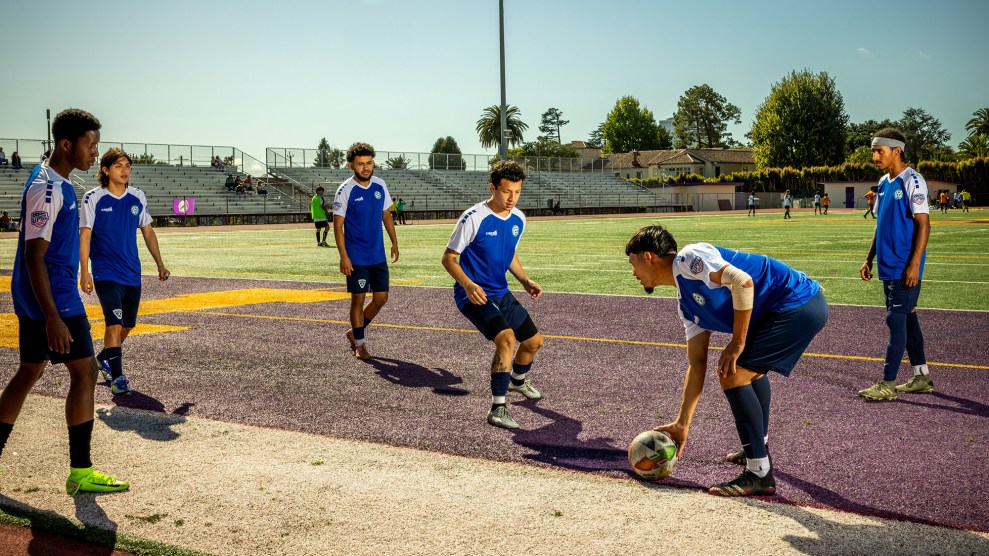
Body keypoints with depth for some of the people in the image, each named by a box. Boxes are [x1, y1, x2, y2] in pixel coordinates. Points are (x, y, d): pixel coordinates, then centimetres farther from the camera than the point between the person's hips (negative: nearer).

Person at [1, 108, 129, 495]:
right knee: (84, 372, -5)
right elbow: (34, 257, -23)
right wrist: (53, 318, -26)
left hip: (34, 299, 10)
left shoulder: (55, 182, 12)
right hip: (53, 299, -10)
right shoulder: (48, 189, -19)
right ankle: (80, 473, 1)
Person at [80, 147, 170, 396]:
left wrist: (160, 264, 13)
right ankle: (117, 377, -7)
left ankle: (103, 359, 38)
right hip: (106, 272, -5)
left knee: (128, 324, 14)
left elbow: (147, 231, 14)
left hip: (132, 273, 5)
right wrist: (84, 272, -14)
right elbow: (85, 235, -8)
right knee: (115, 323, -15)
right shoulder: (94, 198, -7)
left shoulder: (137, 197, 5)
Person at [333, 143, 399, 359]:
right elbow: (338, 224, -11)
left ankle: (355, 332, 27)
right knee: (358, 299, 1)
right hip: (356, 258, -5)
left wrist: (394, 242, 14)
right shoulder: (345, 190, -12)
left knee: (381, 298, 8)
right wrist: (343, 256, -17)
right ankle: (359, 343, 16)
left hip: (378, 256, 6)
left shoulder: (380, 185, 3)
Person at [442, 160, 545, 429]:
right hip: (474, 294, -7)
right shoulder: (473, 218, -19)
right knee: (507, 338, -28)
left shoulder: (518, 219, 2)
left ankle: (518, 380, 48)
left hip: (501, 294, 8)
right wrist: (468, 285, -30)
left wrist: (525, 281, 4)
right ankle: (497, 408, -19)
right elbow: (448, 258, -14)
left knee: (534, 340, 16)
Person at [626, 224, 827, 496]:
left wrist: (737, 344, -17)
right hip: (804, 308, 11)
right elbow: (697, 363, 16)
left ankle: (760, 474, -6)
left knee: (732, 373, -12)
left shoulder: (688, 258, -11)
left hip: (799, 304, -11)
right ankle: (758, 448, 46)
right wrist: (682, 423, 16)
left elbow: (743, 281, -24)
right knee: (751, 368, 29)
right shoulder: (687, 304, 17)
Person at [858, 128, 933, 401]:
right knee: (907, 318, 13)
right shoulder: (884, 183, 13)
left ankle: (888, 384, -5)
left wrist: (914, 265, -22)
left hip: (905, 269, -9)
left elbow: (923, 225, -16)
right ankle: (922, 377, 23)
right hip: (888, 266, 9)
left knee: (896, 320, -8)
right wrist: (869, 259, 17)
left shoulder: (912, 181, -12)